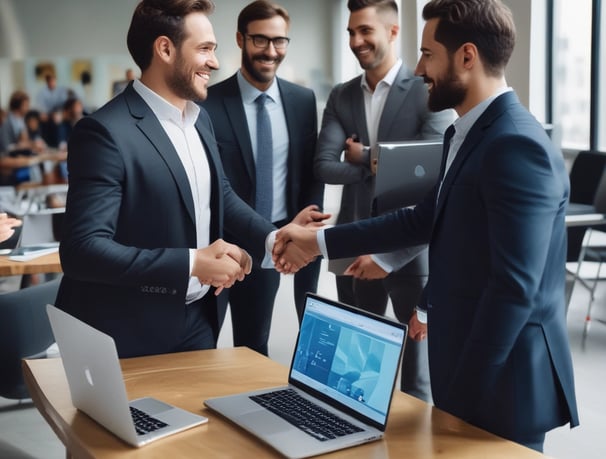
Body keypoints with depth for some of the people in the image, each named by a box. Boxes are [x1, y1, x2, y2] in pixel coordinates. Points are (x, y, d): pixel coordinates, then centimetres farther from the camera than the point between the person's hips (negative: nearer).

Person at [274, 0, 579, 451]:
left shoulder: (518, 146, -22)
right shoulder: (467, 135, 10)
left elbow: (516, 285, -25)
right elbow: (425, 219, 18)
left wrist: (464, 391, -20)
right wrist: (320, 240, 16)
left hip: (502, 380, -9)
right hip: (475, 363, 9)